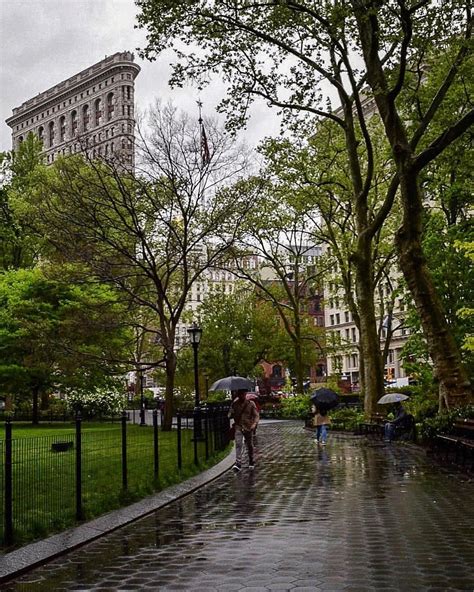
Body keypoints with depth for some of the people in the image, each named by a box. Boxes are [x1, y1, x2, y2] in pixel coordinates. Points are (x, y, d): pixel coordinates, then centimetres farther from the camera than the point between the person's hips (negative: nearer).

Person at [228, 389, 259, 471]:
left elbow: (256, 415, -4)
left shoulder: (251, 404, -3)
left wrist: (254, 424, -20)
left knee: (249, 445, 12)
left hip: (248, 427, 0)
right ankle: (238, 463, -24)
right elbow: (230, 414, 15)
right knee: (238, 444, -17)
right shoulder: (234, 404, 3)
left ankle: (251, 462, 33)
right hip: (238, 427, 0)